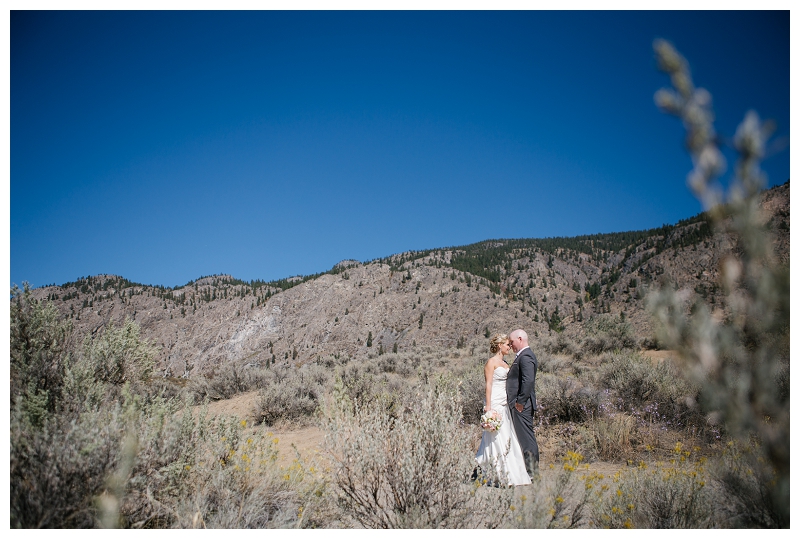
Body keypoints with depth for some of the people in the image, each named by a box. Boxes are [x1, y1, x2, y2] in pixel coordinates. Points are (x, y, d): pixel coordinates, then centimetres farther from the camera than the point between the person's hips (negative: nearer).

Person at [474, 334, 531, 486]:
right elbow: (488, 384, -13)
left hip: (505, 404, 9)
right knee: (497, 438, -7)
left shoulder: (505, 363, 17)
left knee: (507, 438, 8)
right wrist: (488, 406, -18)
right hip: (495, 403, -9)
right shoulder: (491, 362, -7)